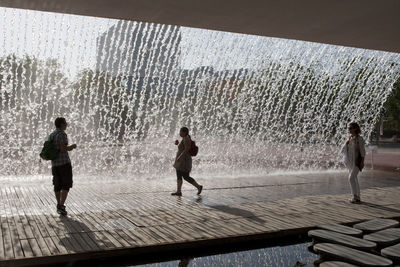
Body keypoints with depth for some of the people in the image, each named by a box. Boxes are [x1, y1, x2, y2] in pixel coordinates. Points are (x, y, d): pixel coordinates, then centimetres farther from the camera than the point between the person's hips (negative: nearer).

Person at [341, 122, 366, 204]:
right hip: (351, 162, 8)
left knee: (351, 178, -17)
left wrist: (362, 162, -16)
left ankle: (355, 196, -10)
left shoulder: (359, 138, -10)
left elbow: (362, 151, -11)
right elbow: (343, 150, 16)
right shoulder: (349, 138, 11)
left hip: (357, 161, -8)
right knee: (354, 179, 11)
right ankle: (357, 197, 18)